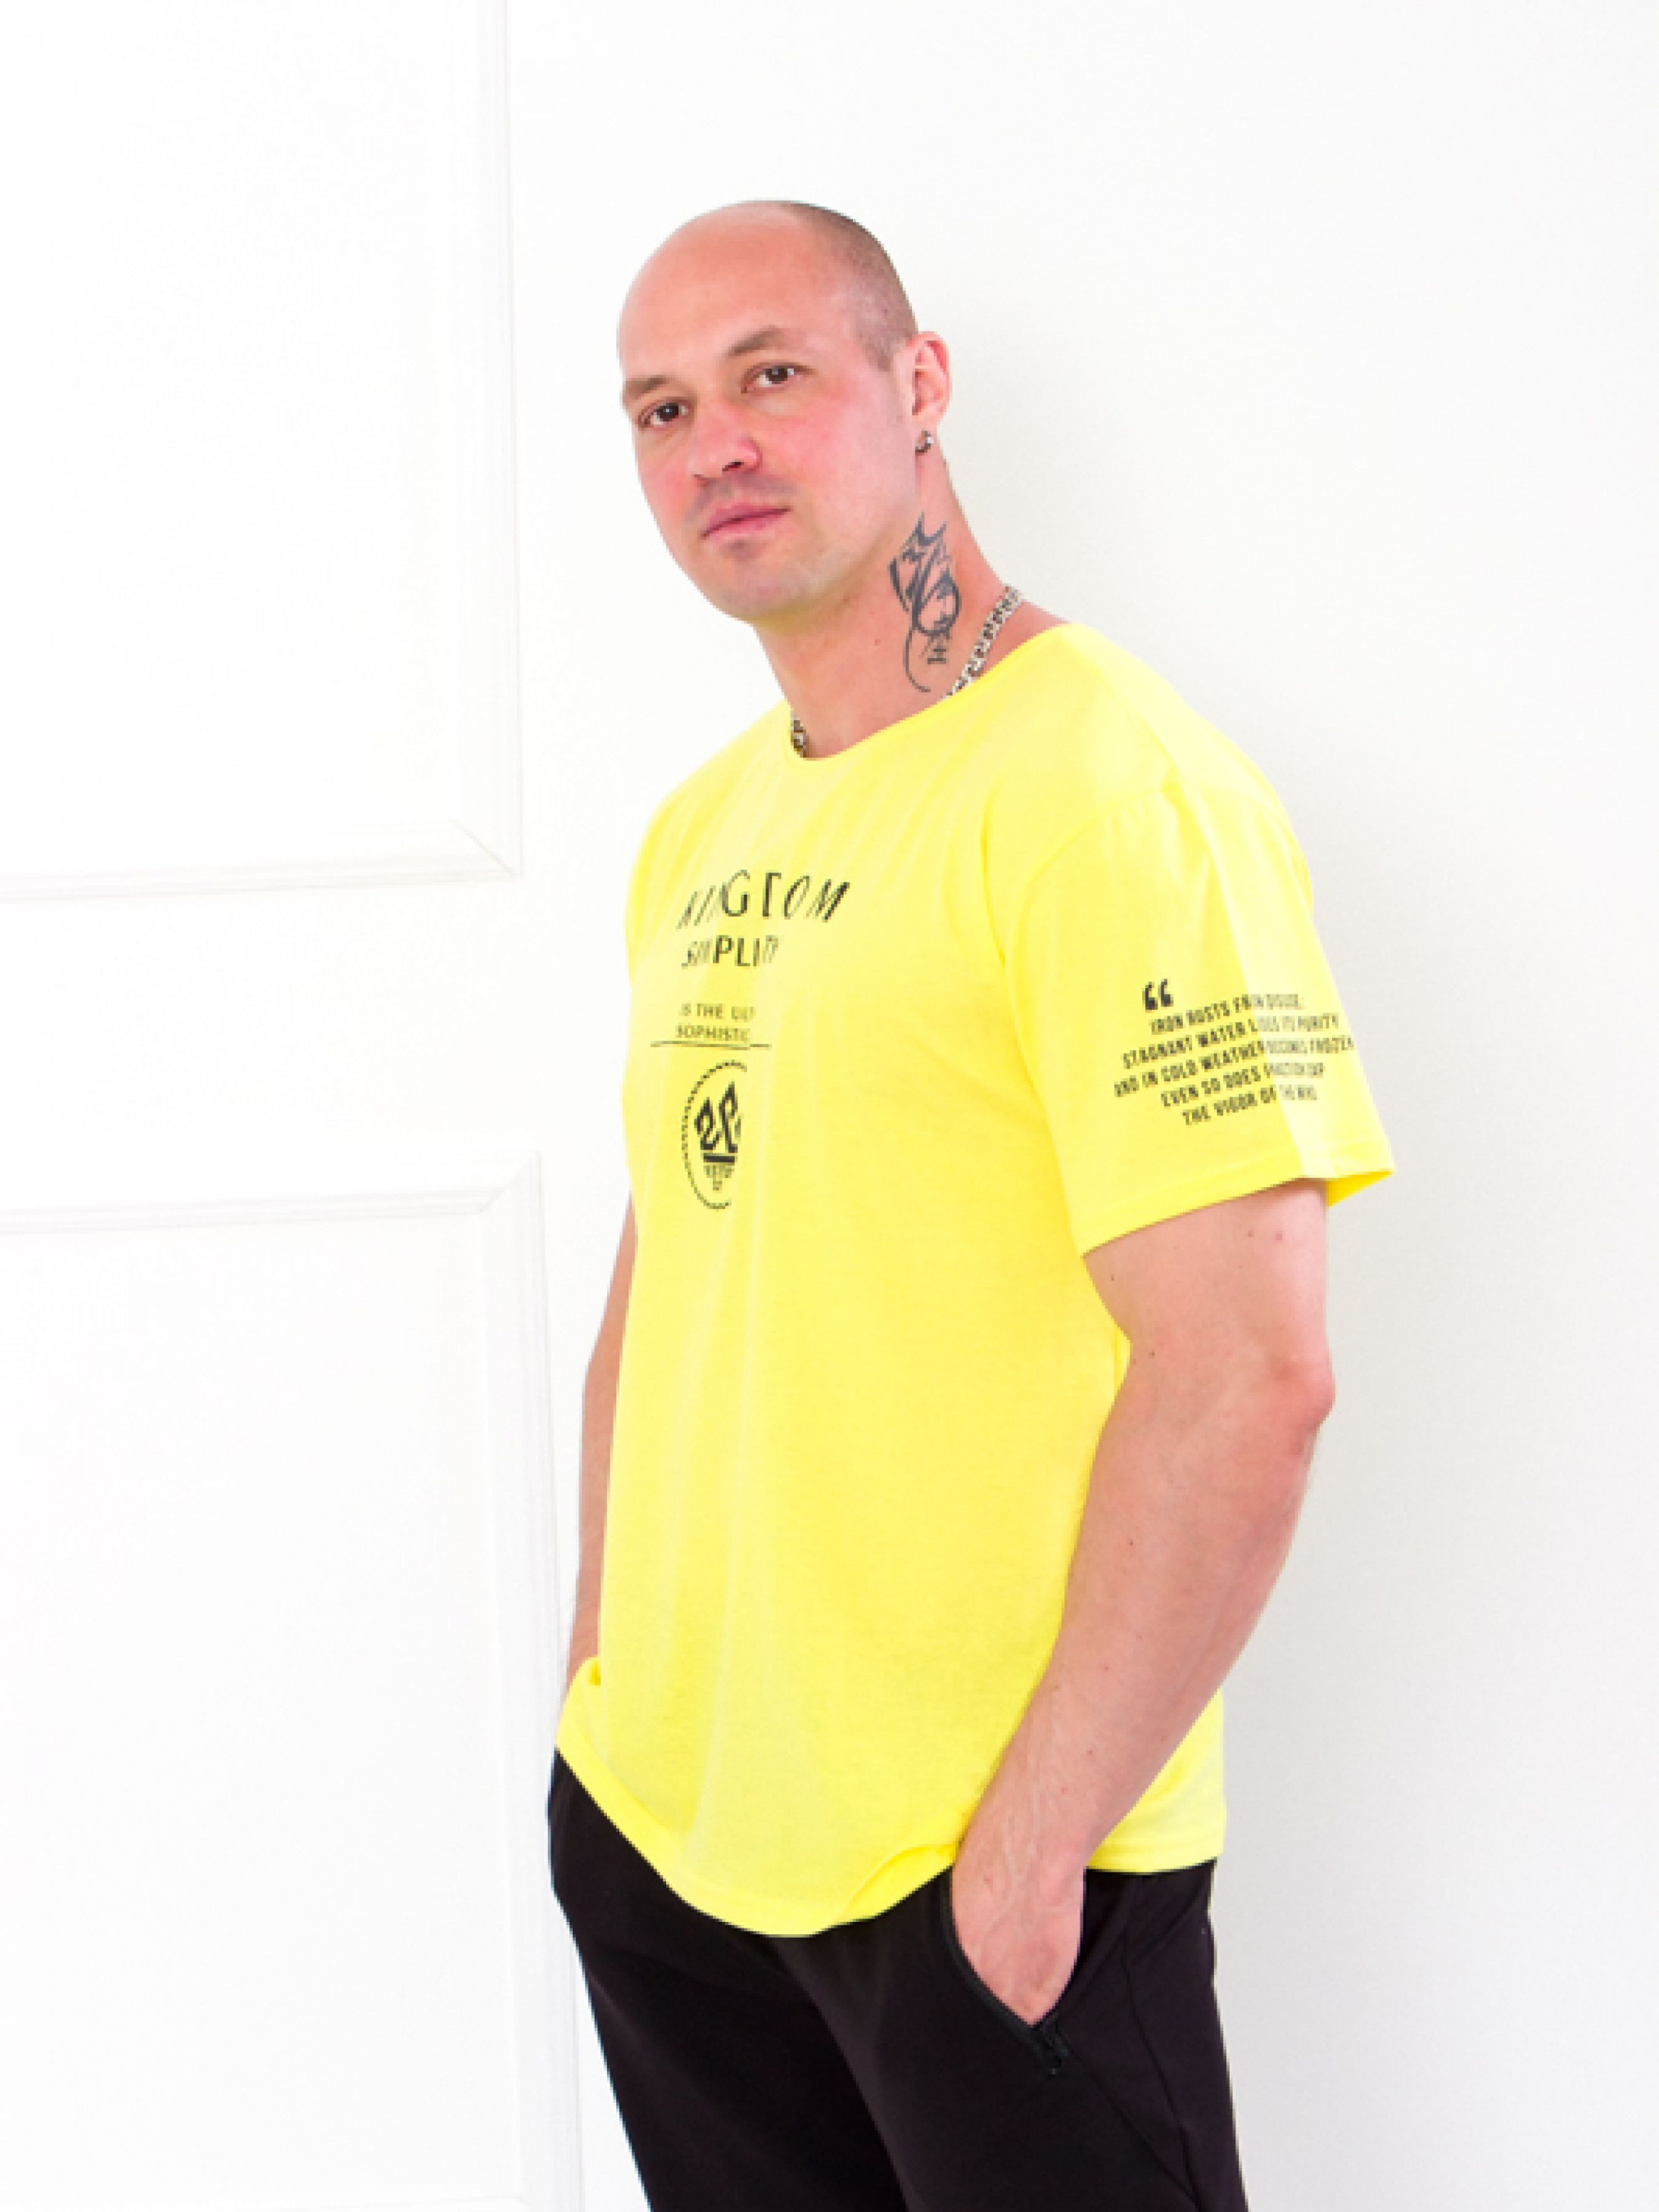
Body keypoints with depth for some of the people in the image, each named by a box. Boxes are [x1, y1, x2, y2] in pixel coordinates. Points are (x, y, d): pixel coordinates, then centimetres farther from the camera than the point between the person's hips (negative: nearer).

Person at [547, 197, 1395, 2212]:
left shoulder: (1110, 791, -16)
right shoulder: (699, 830, 9)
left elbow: (1246, 1378, -22)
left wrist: (1032, 1837, -19)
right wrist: (599, 1671, 11)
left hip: (977, 1871, -7)